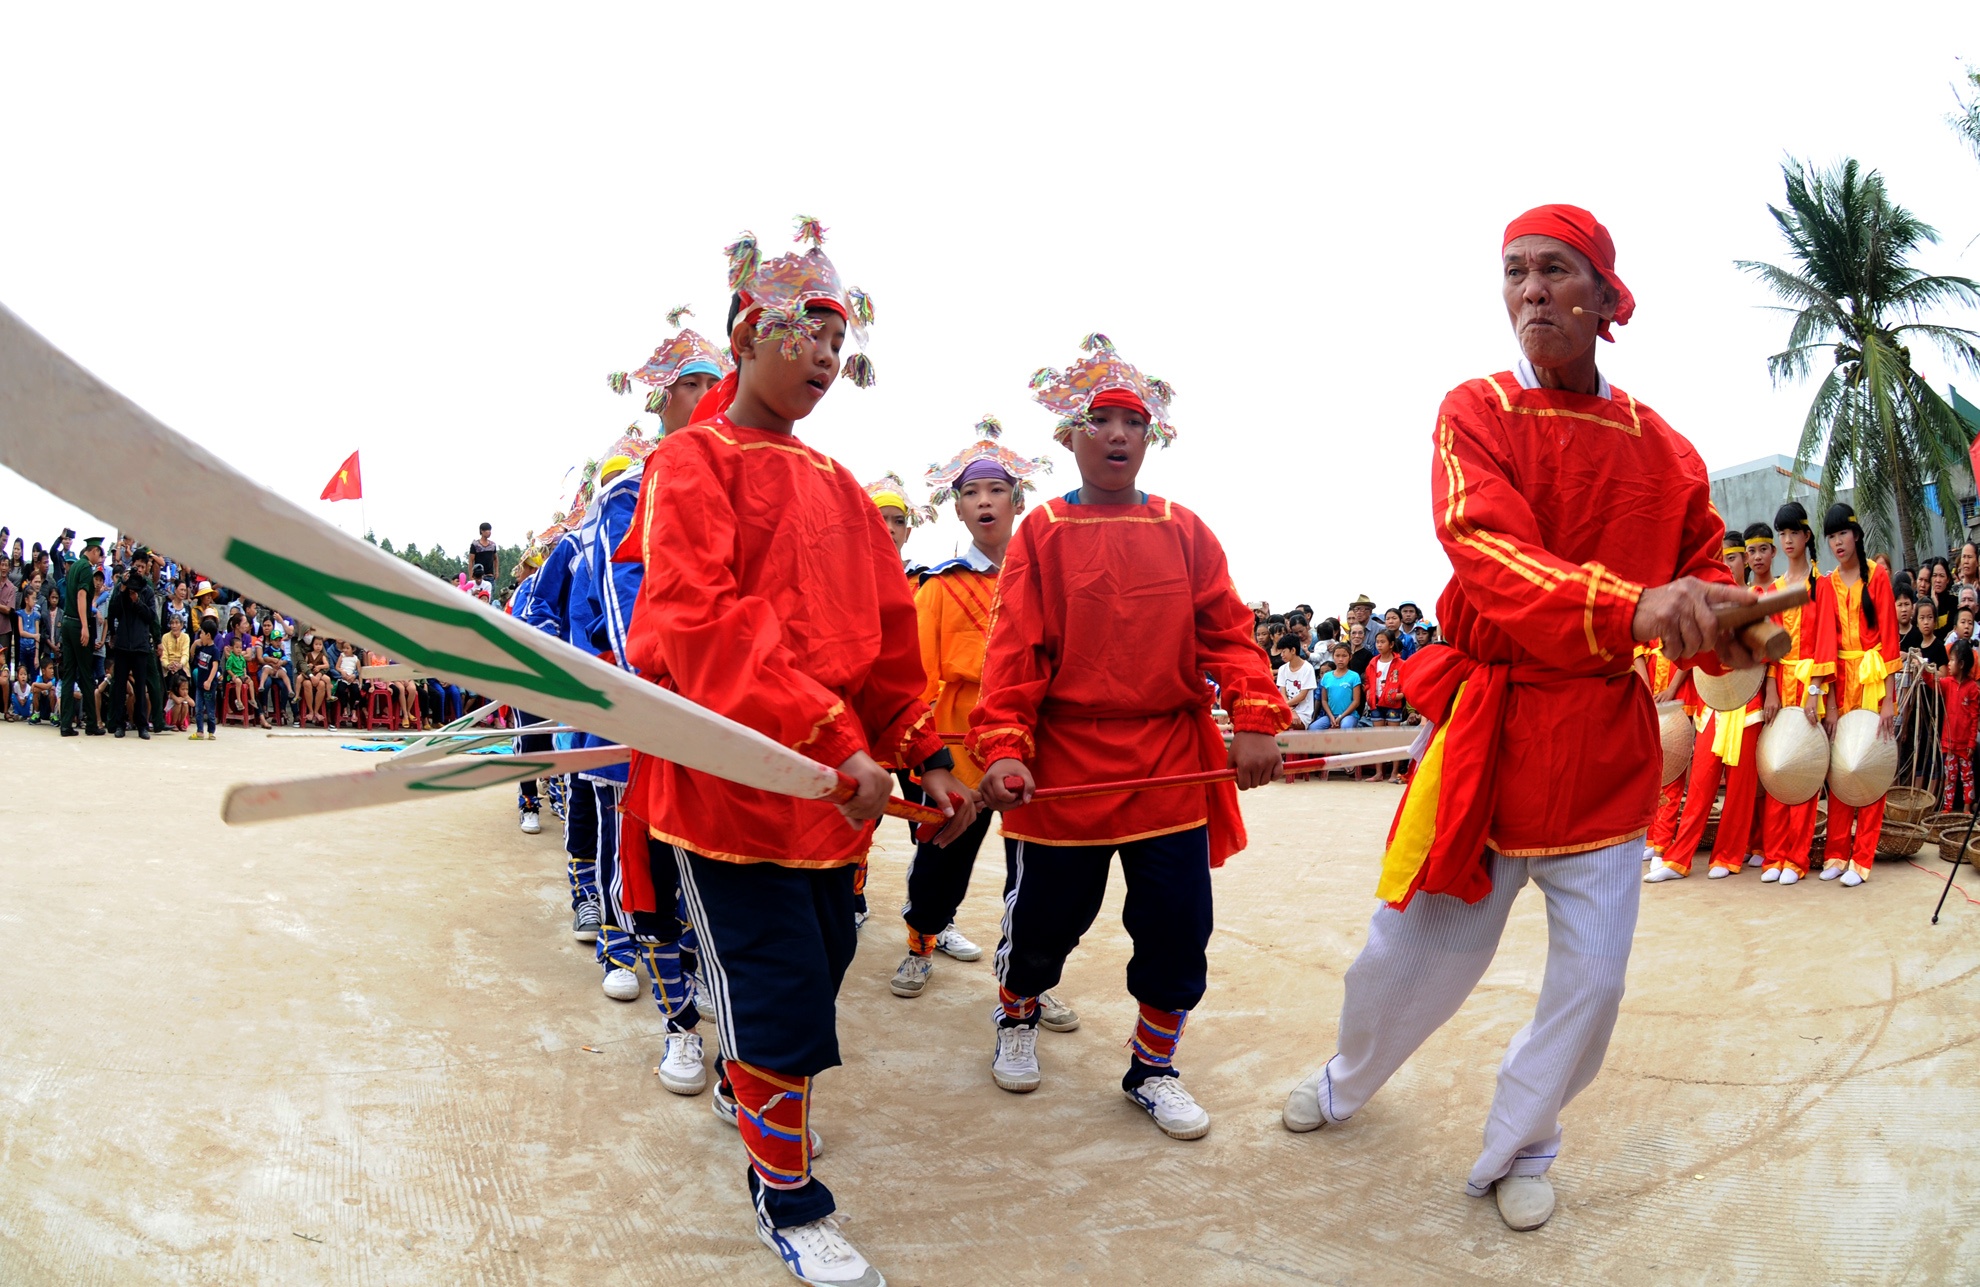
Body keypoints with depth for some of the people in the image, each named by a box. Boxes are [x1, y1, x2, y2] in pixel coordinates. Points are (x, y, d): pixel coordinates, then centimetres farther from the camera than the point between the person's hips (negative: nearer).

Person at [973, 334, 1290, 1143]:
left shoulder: (1185, 533, 6)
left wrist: (1255, 720, -11)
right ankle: (1016, 1019, 43)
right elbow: (1015, 650, -7)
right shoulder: (1043, 534, -1)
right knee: (1045, 917, 11)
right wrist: (1003, 749, -17)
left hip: (1172, 767, 2)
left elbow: (1225, 632, 2)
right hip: (1065, 764, -2)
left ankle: (1153, 1066, 26)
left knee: (1178, 925, 4)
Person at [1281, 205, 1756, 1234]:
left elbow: (1705, 579, 9)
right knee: (1415, 946, 7)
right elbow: (1488, 552, -22)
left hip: (1604, 743, 2)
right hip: (1485, 727, -2)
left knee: (1592, 975, 4)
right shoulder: (1476, 413, -4)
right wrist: (1629, 608, -39)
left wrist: (1730, 629, -17)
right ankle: (1348, 1081, 39)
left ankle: (1519, 1148, 31)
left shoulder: (1664, 451, 4)